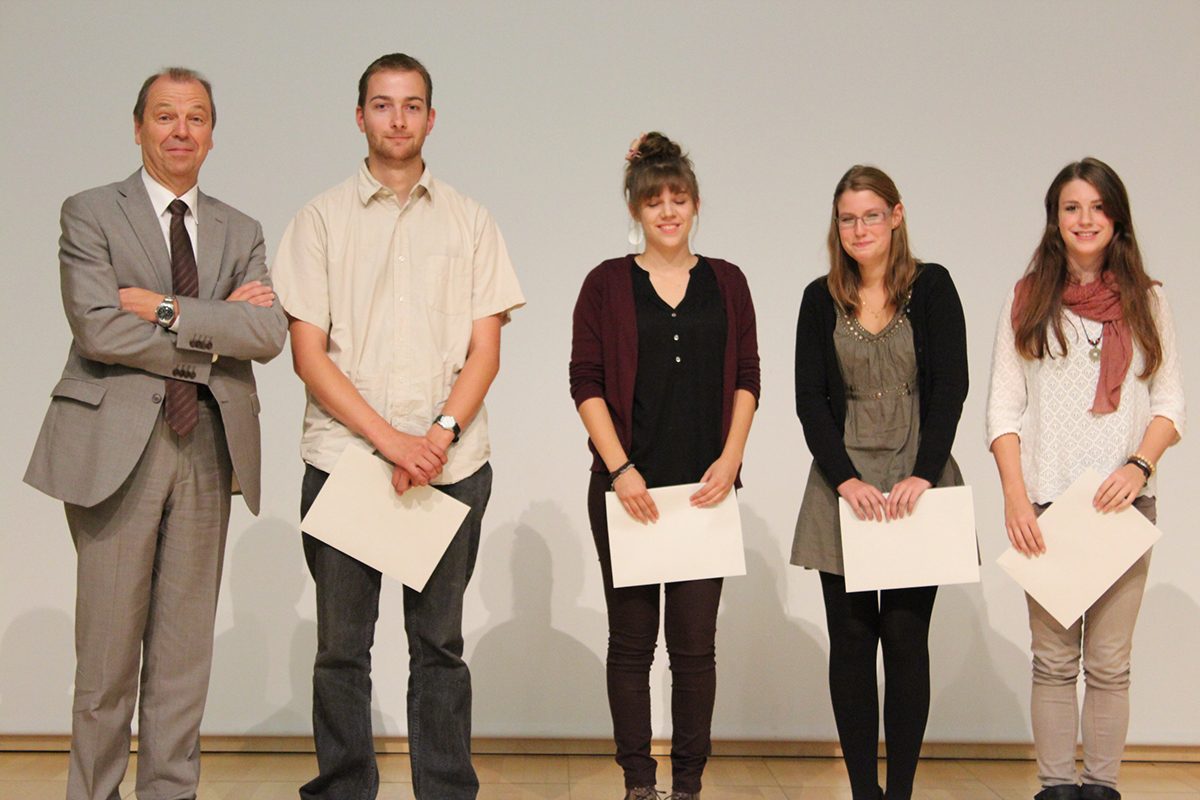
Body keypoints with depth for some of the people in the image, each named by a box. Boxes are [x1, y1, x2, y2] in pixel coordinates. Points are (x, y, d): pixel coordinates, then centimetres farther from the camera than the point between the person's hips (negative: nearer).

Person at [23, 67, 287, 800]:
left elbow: (269, 334, -2)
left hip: (208, 446, 3)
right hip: (117, 443, -3)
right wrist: (215, 331, -8)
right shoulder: (91, 214, 4)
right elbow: (97, 328, -11)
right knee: (108, 649, 1)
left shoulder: (240, 232, 15)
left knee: (185, 651, 7)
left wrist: (166, 311, -11)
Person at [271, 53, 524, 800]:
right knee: (341, 646, 4)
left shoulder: (469, 220, 11)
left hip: (451, 463, 1)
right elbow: (308, 352, -1)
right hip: (343, 458, -1)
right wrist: (391, 439, -11)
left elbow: (485, 348, 6)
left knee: (441, 644, 6)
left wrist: (440, 436, -10)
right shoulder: (321, 219, 6)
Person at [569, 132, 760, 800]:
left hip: (705, 486, 1)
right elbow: (586, 383, -1)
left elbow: (748, 378, 9)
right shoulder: (607, 284, 4)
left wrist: (730, 458, -5)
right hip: (627, 485, -1)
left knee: (695, 642, 2)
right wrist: (620, 468, -10)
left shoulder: (726, 282, 10)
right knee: (631, 639, 5)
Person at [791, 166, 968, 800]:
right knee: (851, 642, 2)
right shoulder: (822, 299, 7)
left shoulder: (931, 287, 2)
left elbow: (951, 386, -4)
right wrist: (846, 480, -11)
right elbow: (810, 399, 2)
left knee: (907, 641, 0)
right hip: (845, 485, 2)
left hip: (917, 482, -1)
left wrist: (923, 475, -15)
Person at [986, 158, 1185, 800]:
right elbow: (1002, 409, 3)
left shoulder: (1147, 302, 9)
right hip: (1046, 502, -1)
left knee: (1109, 661, 3)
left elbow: (1170, 401, 8)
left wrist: (1139, 465, -10)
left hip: (1123, 503, 1)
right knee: (1053, 660, 3)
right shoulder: (1027, 301, 6)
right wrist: (1015, 498, -9)